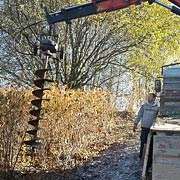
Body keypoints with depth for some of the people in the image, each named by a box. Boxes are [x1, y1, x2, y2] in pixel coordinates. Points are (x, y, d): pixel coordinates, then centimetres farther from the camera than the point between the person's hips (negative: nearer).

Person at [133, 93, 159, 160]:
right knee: (143, 142, 2)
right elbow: (139, 115, 5)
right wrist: (135, 124, 2)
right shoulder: (144, 106, 1)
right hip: (144, 127, 0)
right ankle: (141, 156, 14)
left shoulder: (157, 107, 2)